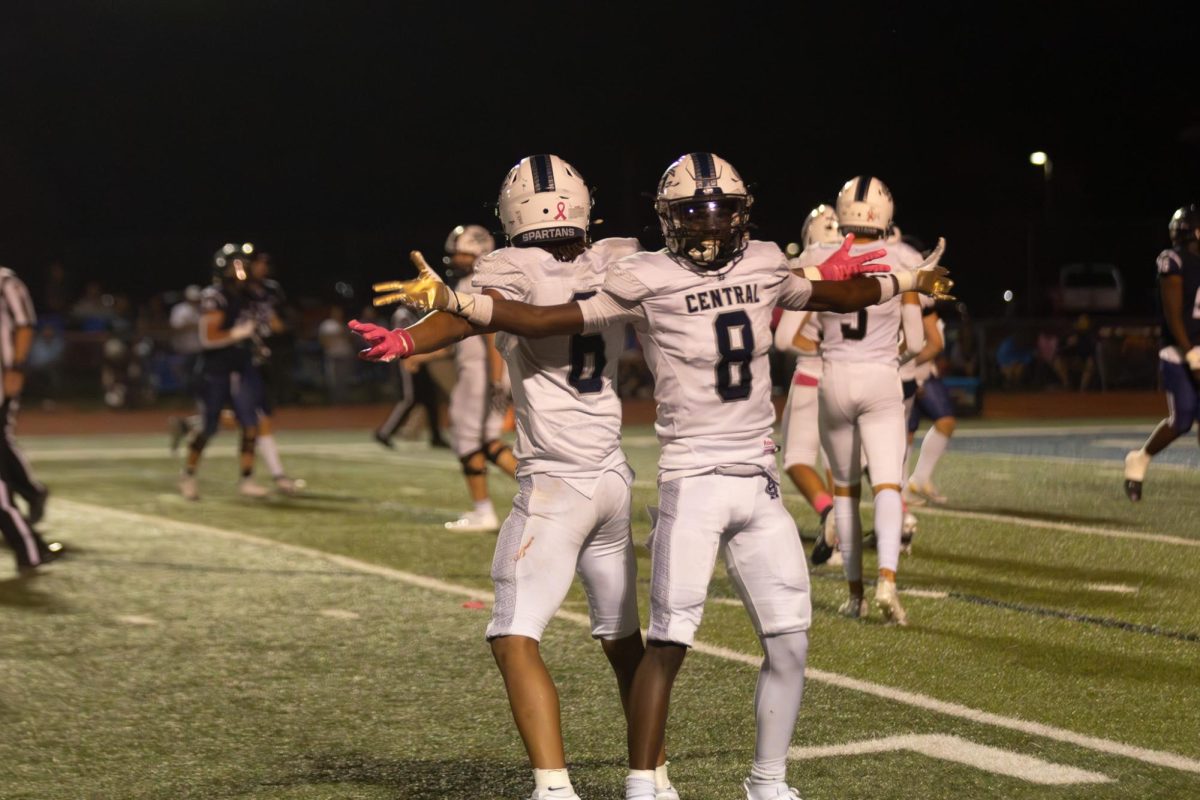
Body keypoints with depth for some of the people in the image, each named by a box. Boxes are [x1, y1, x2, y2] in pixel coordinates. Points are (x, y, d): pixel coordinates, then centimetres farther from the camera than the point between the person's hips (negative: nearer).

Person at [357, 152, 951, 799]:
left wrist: (908, 282, 42)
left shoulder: (764, 265, 8)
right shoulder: (647, 280, -8)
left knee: (789, 640, 6)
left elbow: (828, 294, 29)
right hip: (693, 479, -5)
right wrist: (451, 301, -23)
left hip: (759, 481, 5)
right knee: (669, 642, -9)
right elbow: (545, 320, -13)